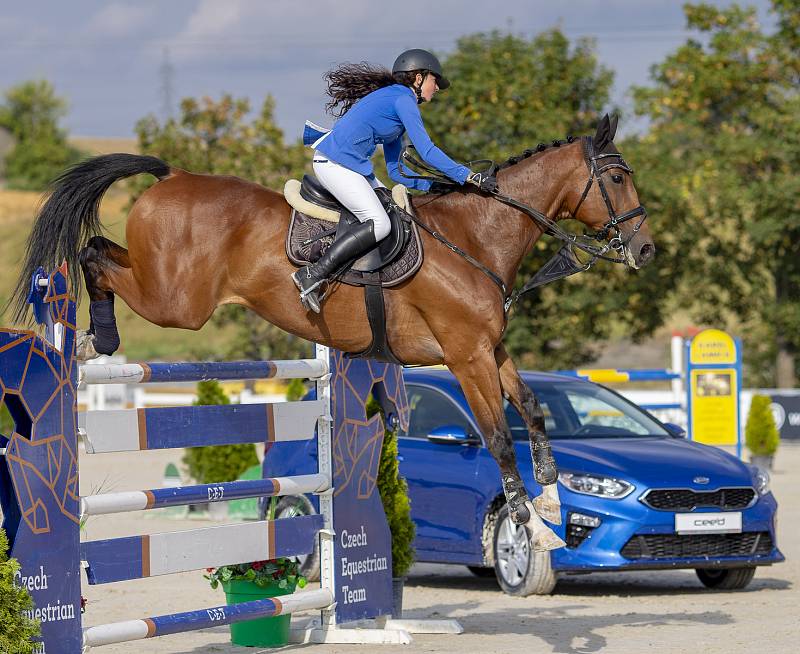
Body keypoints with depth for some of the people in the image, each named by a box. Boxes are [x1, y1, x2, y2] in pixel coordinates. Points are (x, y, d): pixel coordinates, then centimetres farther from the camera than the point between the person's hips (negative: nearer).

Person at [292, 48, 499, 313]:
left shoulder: (394, 99, 23)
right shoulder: (402, 98, -8)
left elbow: (395, 170, 22)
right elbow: (427, 152, -16)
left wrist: (434, 186, 12)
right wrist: (470, 177, -15)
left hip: (349, 165, 11)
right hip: (335, 164, -11)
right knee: (379, 224, -19)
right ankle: (312, 276, -22)